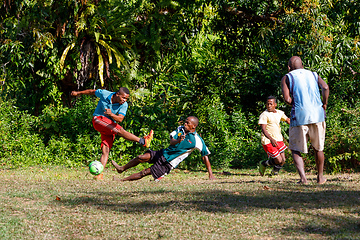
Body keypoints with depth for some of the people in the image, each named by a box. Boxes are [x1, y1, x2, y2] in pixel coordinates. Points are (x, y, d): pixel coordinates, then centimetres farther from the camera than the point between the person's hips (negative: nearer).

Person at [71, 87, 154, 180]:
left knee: (106, 151, -11)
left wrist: (111, 115, -41)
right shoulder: (104, 94, -12)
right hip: (98, 119, -4)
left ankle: (100, 174, -15)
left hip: (110, 127, 4)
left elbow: (120, 119, -21)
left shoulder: (124, 105, -9)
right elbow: (92, 91, 5)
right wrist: (78, 92, 18)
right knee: (120, 130, -25)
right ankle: (143, 141, -28)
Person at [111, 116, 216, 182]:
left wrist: (210, 174, -12)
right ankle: (121, 169, 17)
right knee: (141, 158, -6)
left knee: (145, 172, -7)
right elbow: (171, 142, -9)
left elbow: (205, 156, -9)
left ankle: (122, 180, 6)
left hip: (169, 163, -5)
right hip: (163, 153, 5)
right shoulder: (180, 129, 2)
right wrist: (178, 141, -34)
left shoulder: (197, 140, -14)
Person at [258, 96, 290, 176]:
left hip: (278, 140, 6)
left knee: (283, 161, 2)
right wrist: (271, 139, -35)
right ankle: (263, 164, 15)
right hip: (268, 141, -6)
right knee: (278, 160, -10)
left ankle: (275, 171, 31)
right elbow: (263, 130, -21)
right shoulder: (264, 115, -12)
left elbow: (288, 120, 27)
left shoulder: (279, 113, 8)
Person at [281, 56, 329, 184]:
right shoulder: (314, 75, 17)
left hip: (299, 116, -3)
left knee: (295, 149, 6)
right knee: (318, 148, 19)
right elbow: (325, 87, -3)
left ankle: (303, 177, -13)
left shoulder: (287, 78, 9)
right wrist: (324, 104, 8)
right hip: (317, 114, 3)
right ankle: (320, 177, 27)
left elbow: (287, 99, -5)